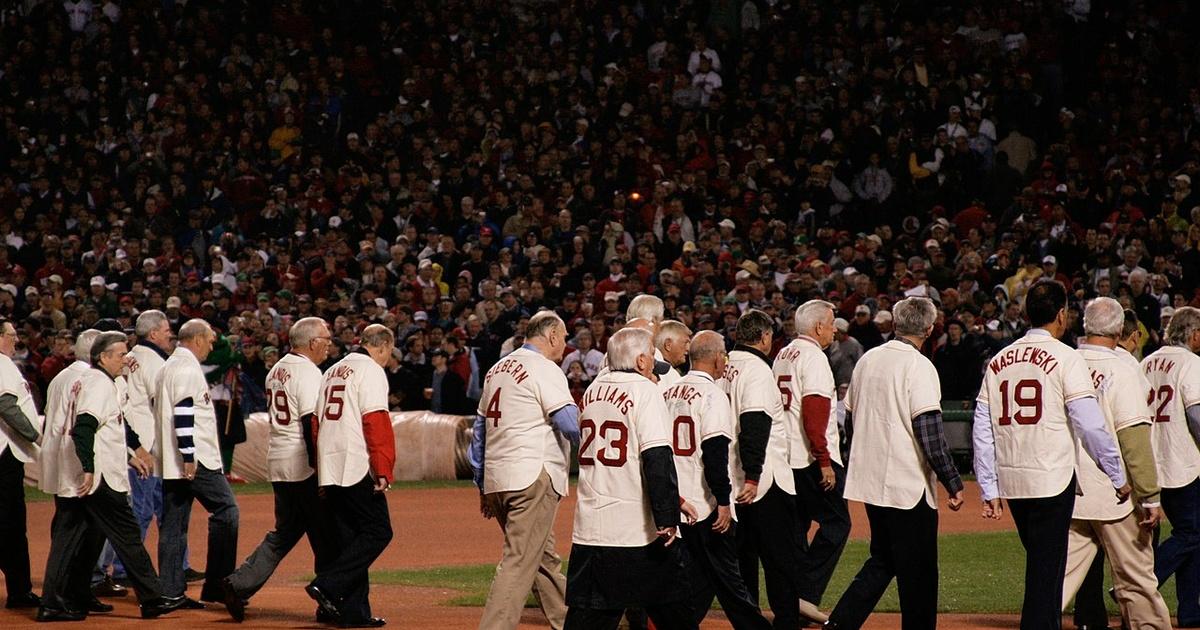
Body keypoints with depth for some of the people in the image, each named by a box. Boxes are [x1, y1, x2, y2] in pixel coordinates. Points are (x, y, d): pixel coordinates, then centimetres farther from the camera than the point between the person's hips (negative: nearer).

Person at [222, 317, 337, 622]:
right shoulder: (307, 372, -13)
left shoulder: (277, 370, 14)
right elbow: (311, 423, -19)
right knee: (326, 536, 0)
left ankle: (238, 585, 5)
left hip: (277, 463, 9)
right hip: (303, 465, -9)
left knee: (284, 532, 14)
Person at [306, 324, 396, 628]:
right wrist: (383, 470, -17)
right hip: (357, 468, -9)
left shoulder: (333, 371, 20)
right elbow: (376, 423, -15)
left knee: (351, 536, 11)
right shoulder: (371, 370, -5)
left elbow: (317, 421, 20)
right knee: (378, 531, -4)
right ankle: (327, 586, -14)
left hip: (330, 471, 9)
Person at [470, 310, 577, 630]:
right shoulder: (544, 369, -7)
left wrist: (482, 486, 24)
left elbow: (479, 432, 22)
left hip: (496, 481, 9)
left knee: (545, 559, 16)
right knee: (519, 562, -11)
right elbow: (571, 424, -18)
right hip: (533, 477, -9)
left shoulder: (498, 369, 19)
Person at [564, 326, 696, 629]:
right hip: (637, 525, -6)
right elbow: (657, 458, -17)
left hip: (590, 522, 6)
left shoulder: (593, 390, 11)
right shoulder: (645, 390, -9)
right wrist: (667, 517, -18)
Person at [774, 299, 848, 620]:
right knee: (836, 522, -5)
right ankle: (807, 594, -13)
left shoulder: (783, 355, 15)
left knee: (795, 526, 11)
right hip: (811, 457, -9)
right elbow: (814, 412, -20)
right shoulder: (813, 356, -11)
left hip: (784, 457, 9)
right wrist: (825, 461, -20)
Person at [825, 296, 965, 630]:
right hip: (908, 485, -7)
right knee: (917, 573, 1)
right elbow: (929, 431, -20)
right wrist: (953, 483, -17)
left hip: (869, 479, 7)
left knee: (882, 561, 17)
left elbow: (851, 418, 17)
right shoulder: (918, 366, -13)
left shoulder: (868, 359, 9)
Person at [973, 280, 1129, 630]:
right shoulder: (1065, 357, -7)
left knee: (1041, 564, 18)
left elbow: (982, 431, 8)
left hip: (1009, 480, 6)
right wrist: (1118, 476, -3)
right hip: (1051, 479, -6)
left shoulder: (998, 361, 10)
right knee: (1046, 567, -4)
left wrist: (988, 489, 11)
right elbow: (1090, 425, -11)